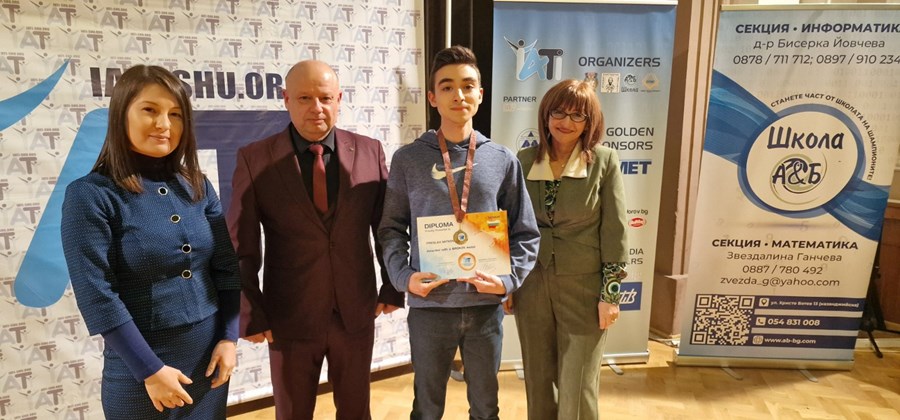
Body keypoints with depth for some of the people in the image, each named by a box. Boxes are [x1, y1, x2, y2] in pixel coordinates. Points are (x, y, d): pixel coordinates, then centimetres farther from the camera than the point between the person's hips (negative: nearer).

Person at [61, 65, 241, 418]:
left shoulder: (198, 186, 2)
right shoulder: (90, 195, -11)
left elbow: (226, 266, 3)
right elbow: (96, 293, -14)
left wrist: (229, 337, -3)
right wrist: (150, 369, -15)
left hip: (210, 355, 4)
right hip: (139, 367, -4)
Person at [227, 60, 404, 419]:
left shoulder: (369, 151, -3)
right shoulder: (255, 159, -7)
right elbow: (241, 247, -6)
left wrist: (393, 287, 5)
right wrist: (250, 315, -7)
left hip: (356, 313, 2)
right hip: (289, 317, -1)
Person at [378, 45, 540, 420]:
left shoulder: (503, 161, 1)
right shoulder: (407, 159, -2)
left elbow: (525, 234, 4)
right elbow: (391, 229, 2)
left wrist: (508, 279, -10)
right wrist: (403, 275, -13)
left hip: (485, 305, 1)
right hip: (429, 305, -1)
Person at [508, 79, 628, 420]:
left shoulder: (604, 162, -6)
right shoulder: (524, 161, 1)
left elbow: (615, 231, -6)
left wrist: (610, 294, -8)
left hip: (583, 288, -2)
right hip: (532, 285, 3)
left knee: (578, 388, 7)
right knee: (537, 381, 15)